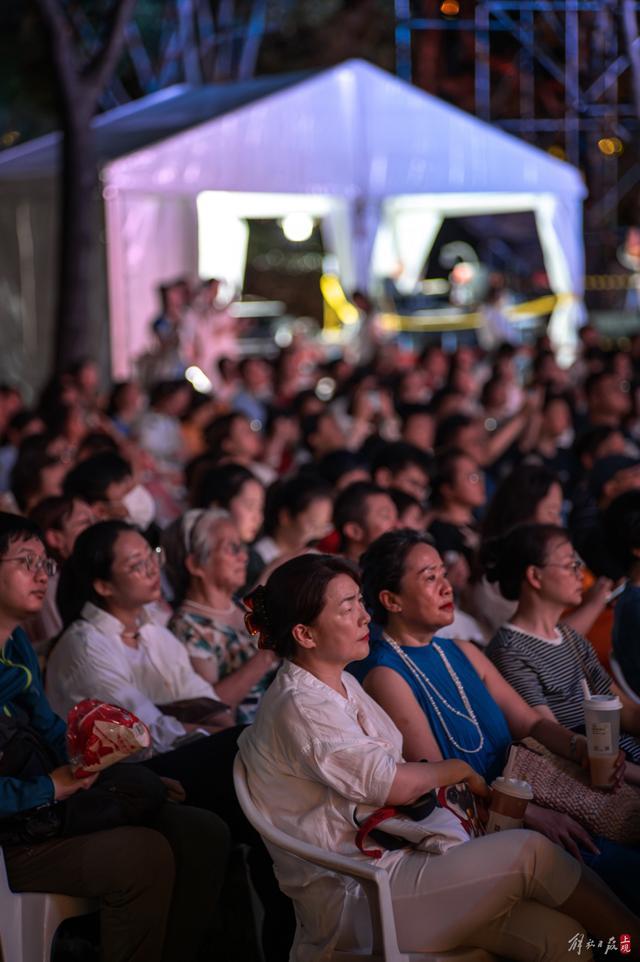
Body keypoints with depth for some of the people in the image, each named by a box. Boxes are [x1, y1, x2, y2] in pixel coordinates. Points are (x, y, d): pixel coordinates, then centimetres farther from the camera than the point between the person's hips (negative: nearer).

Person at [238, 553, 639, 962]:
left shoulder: (344, 684, 14)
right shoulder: (298, 709, -17)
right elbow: (396, 785, -20)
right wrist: (460, 770, 0)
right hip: (349, 899, -8)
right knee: (528, 851, -15)